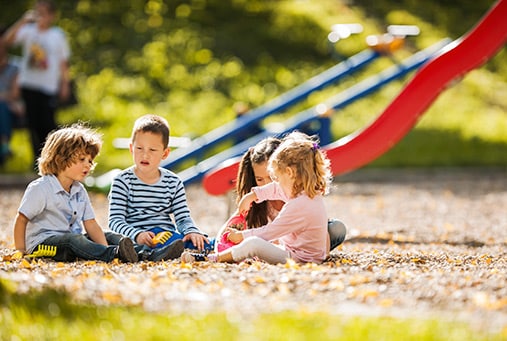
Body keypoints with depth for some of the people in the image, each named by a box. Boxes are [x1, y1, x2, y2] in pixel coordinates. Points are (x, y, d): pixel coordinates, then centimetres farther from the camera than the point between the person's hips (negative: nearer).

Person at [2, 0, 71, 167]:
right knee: (33, 123, 3)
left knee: (47, 123, -7)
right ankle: (38, 158, 13)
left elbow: (63, 62, 7)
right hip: (29, 83, 2)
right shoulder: (29, 31, 3)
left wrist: (65, 84, 4)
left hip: (49, 86, -2)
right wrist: (23, 21, -18)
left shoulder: (58, 34, 2)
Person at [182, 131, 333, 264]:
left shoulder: (297, 207, -25)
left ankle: (214, 258, -10)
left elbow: (268, 232, -16)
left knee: (253, 244, -21)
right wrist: (252, 195, 25)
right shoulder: (312, 194, 5)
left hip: (298, 259, -10)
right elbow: (276, 190, 24)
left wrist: (241, 236, -3)